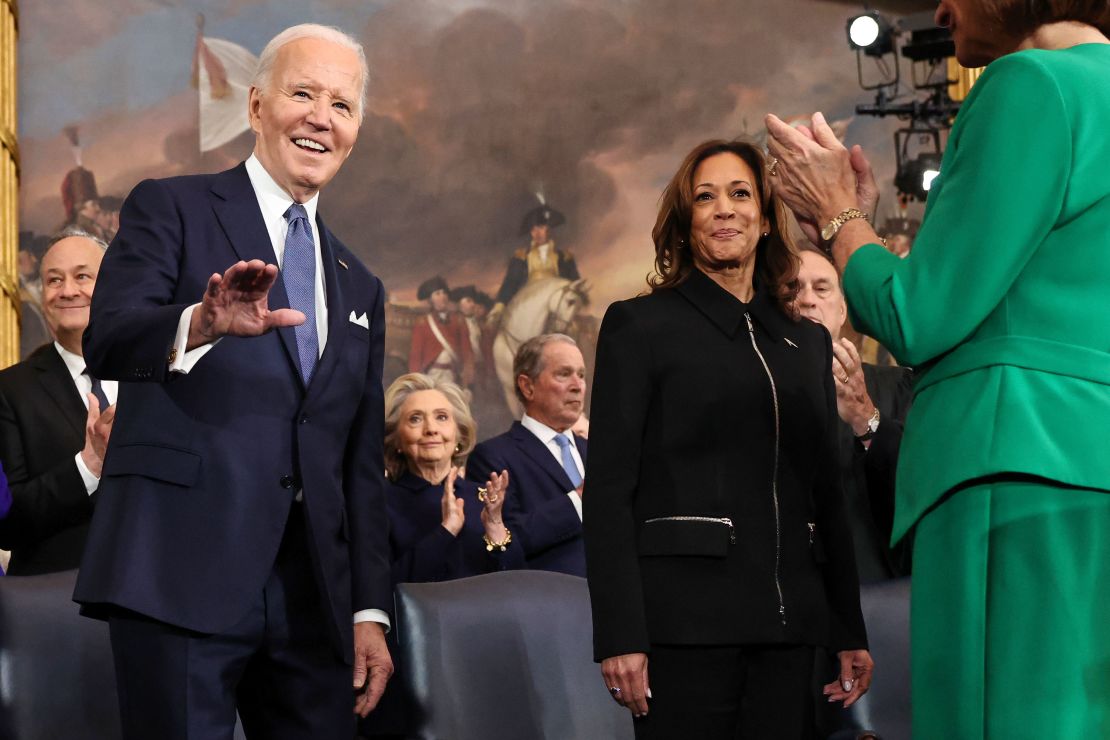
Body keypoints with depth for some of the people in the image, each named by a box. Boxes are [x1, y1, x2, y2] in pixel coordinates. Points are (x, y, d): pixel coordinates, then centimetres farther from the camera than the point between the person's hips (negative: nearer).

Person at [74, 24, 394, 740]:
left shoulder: (359, 289, 21)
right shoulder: (171, 209, 5)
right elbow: (106, 341, -12)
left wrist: (370, 611, 10)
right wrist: (201, 325, -33)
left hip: (313, 599, 5)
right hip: (182, 578, -5)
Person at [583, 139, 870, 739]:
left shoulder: (807, 342, 17)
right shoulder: (639, 326, 3)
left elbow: (827, 493, 17)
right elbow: (608, 491, -4)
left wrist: (850, 632, 11)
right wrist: (619, 636, -14)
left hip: (786, 622, 5)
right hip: (685, 617, -4)